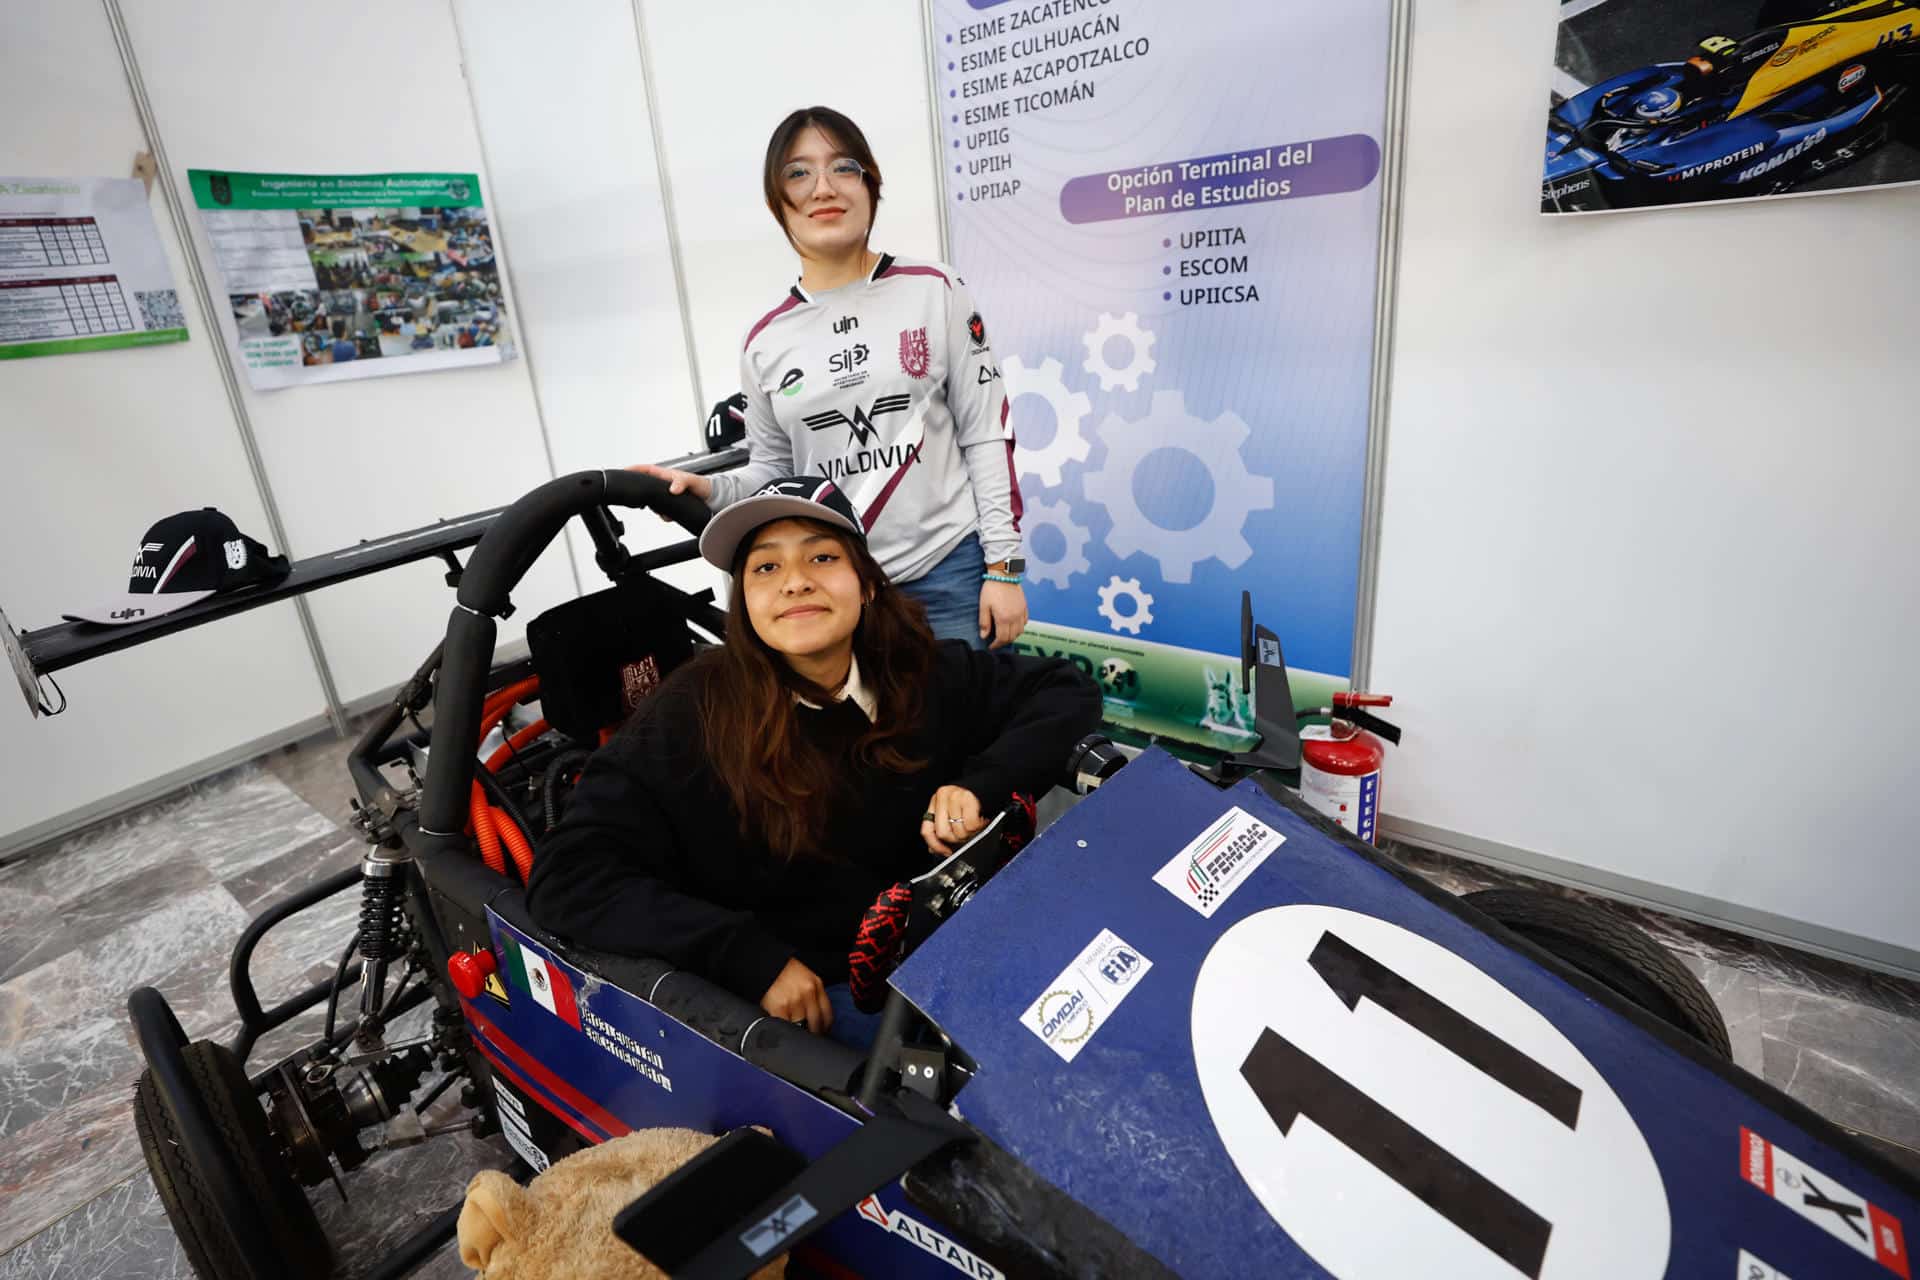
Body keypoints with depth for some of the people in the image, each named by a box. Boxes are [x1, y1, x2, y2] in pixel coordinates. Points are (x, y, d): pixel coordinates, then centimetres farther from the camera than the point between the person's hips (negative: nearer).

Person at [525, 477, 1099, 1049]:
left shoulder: (922, 673, -4)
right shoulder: (694, 715, -13)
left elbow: (1067, 691, 2)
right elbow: (570, 877, -14)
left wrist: (982, 784, -17)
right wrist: (748, 956, -23)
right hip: (810, 997, -5)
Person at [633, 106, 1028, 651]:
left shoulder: (935, 291, -1)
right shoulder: (766, 340, 5)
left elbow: (987, 435, -2)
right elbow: (773, 467, 14)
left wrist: (1003, 568, -7)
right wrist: (711, 490, -7)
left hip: (951, 573, -1)